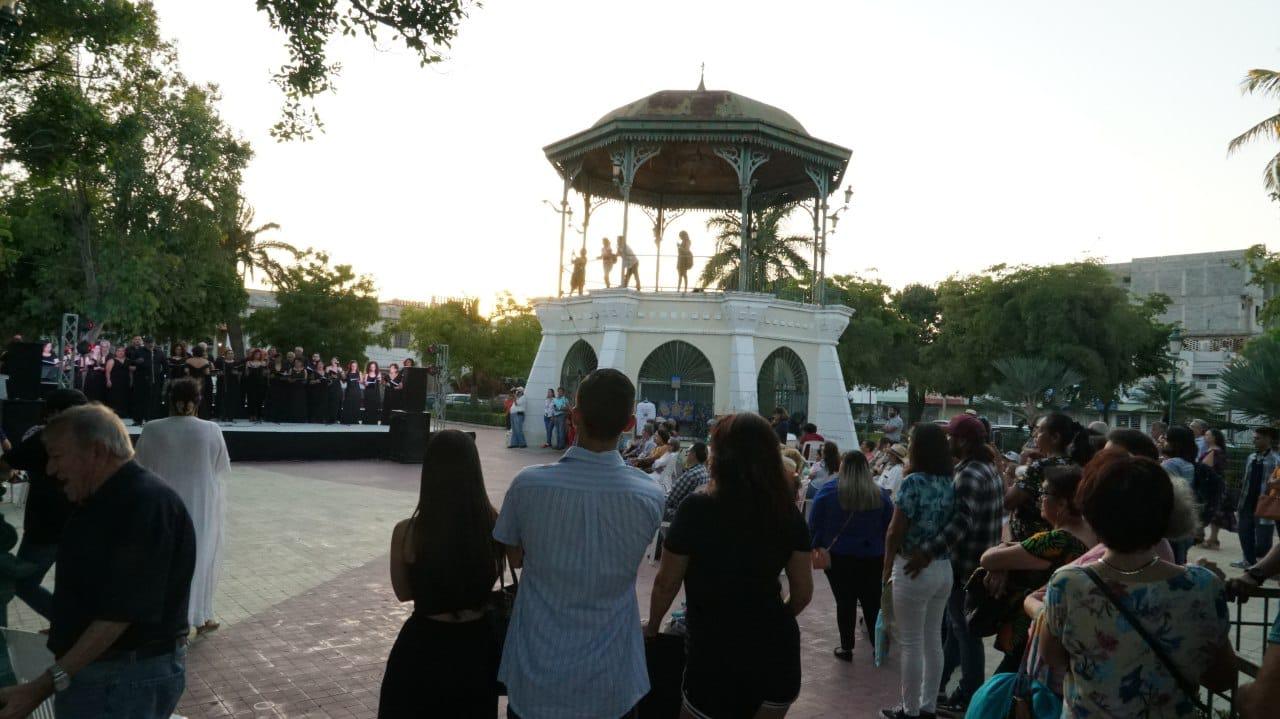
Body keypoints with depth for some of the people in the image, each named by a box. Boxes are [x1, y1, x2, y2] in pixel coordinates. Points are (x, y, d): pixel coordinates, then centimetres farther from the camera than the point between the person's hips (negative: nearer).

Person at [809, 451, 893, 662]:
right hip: (872, 558, 2)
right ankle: (877, 645, 22)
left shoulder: (828, 492, -9)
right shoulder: (881, 495, -3)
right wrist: (887, 554, 13)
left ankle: (846, 648, 14)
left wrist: (816, 550, 4)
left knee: (845, 602, 8)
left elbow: (814, 526, -5)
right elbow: (890, 529, 4)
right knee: (872, 603, 13)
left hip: (838, 557, -2)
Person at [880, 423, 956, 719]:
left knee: (911, 644, 5)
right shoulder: (951, 484, 2)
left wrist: (887, 569, -2)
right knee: (933, 639, 16)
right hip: (944, 568, 7)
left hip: (913, 570, -7)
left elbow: (895, 533, -14)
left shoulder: (914, 482, -17)